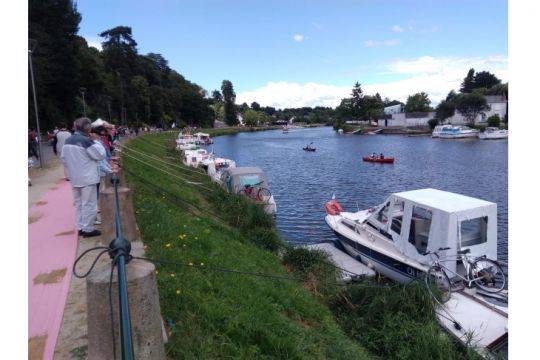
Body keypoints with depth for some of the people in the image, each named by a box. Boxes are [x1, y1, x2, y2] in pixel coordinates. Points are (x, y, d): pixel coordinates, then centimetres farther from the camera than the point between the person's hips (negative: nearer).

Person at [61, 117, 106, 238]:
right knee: (89, 204, 2)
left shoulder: (68, 141, 6)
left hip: (75, 178, 8)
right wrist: (96, 142, -4)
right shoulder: (86, 141, -18)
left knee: (79, 203, 17)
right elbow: (101, 155, -13)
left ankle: (80, 227, 24)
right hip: (87, 178, -8)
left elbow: (63, 158, 14)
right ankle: (87, 229, 9)